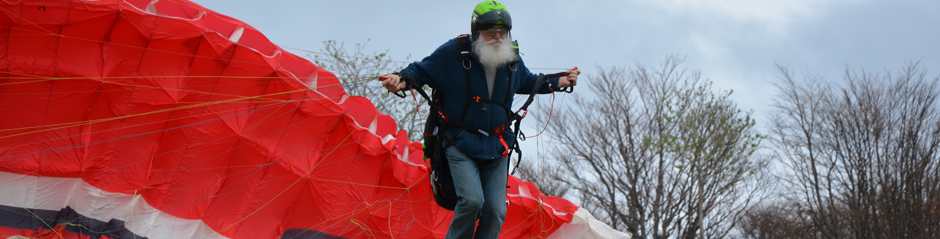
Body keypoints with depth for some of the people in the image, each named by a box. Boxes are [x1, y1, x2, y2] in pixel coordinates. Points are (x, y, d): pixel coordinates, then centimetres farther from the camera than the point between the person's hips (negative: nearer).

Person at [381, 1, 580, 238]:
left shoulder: (513, 60, 5)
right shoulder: (453, 52, -10)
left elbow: (528, 82, 27)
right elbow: (421, 70, -1)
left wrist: (558, 83, 17)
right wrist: (402, 80, -21)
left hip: (496, 148, 5)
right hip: (461, 144, -5)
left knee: (495, 210, -2)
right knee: (472, 200, -24)